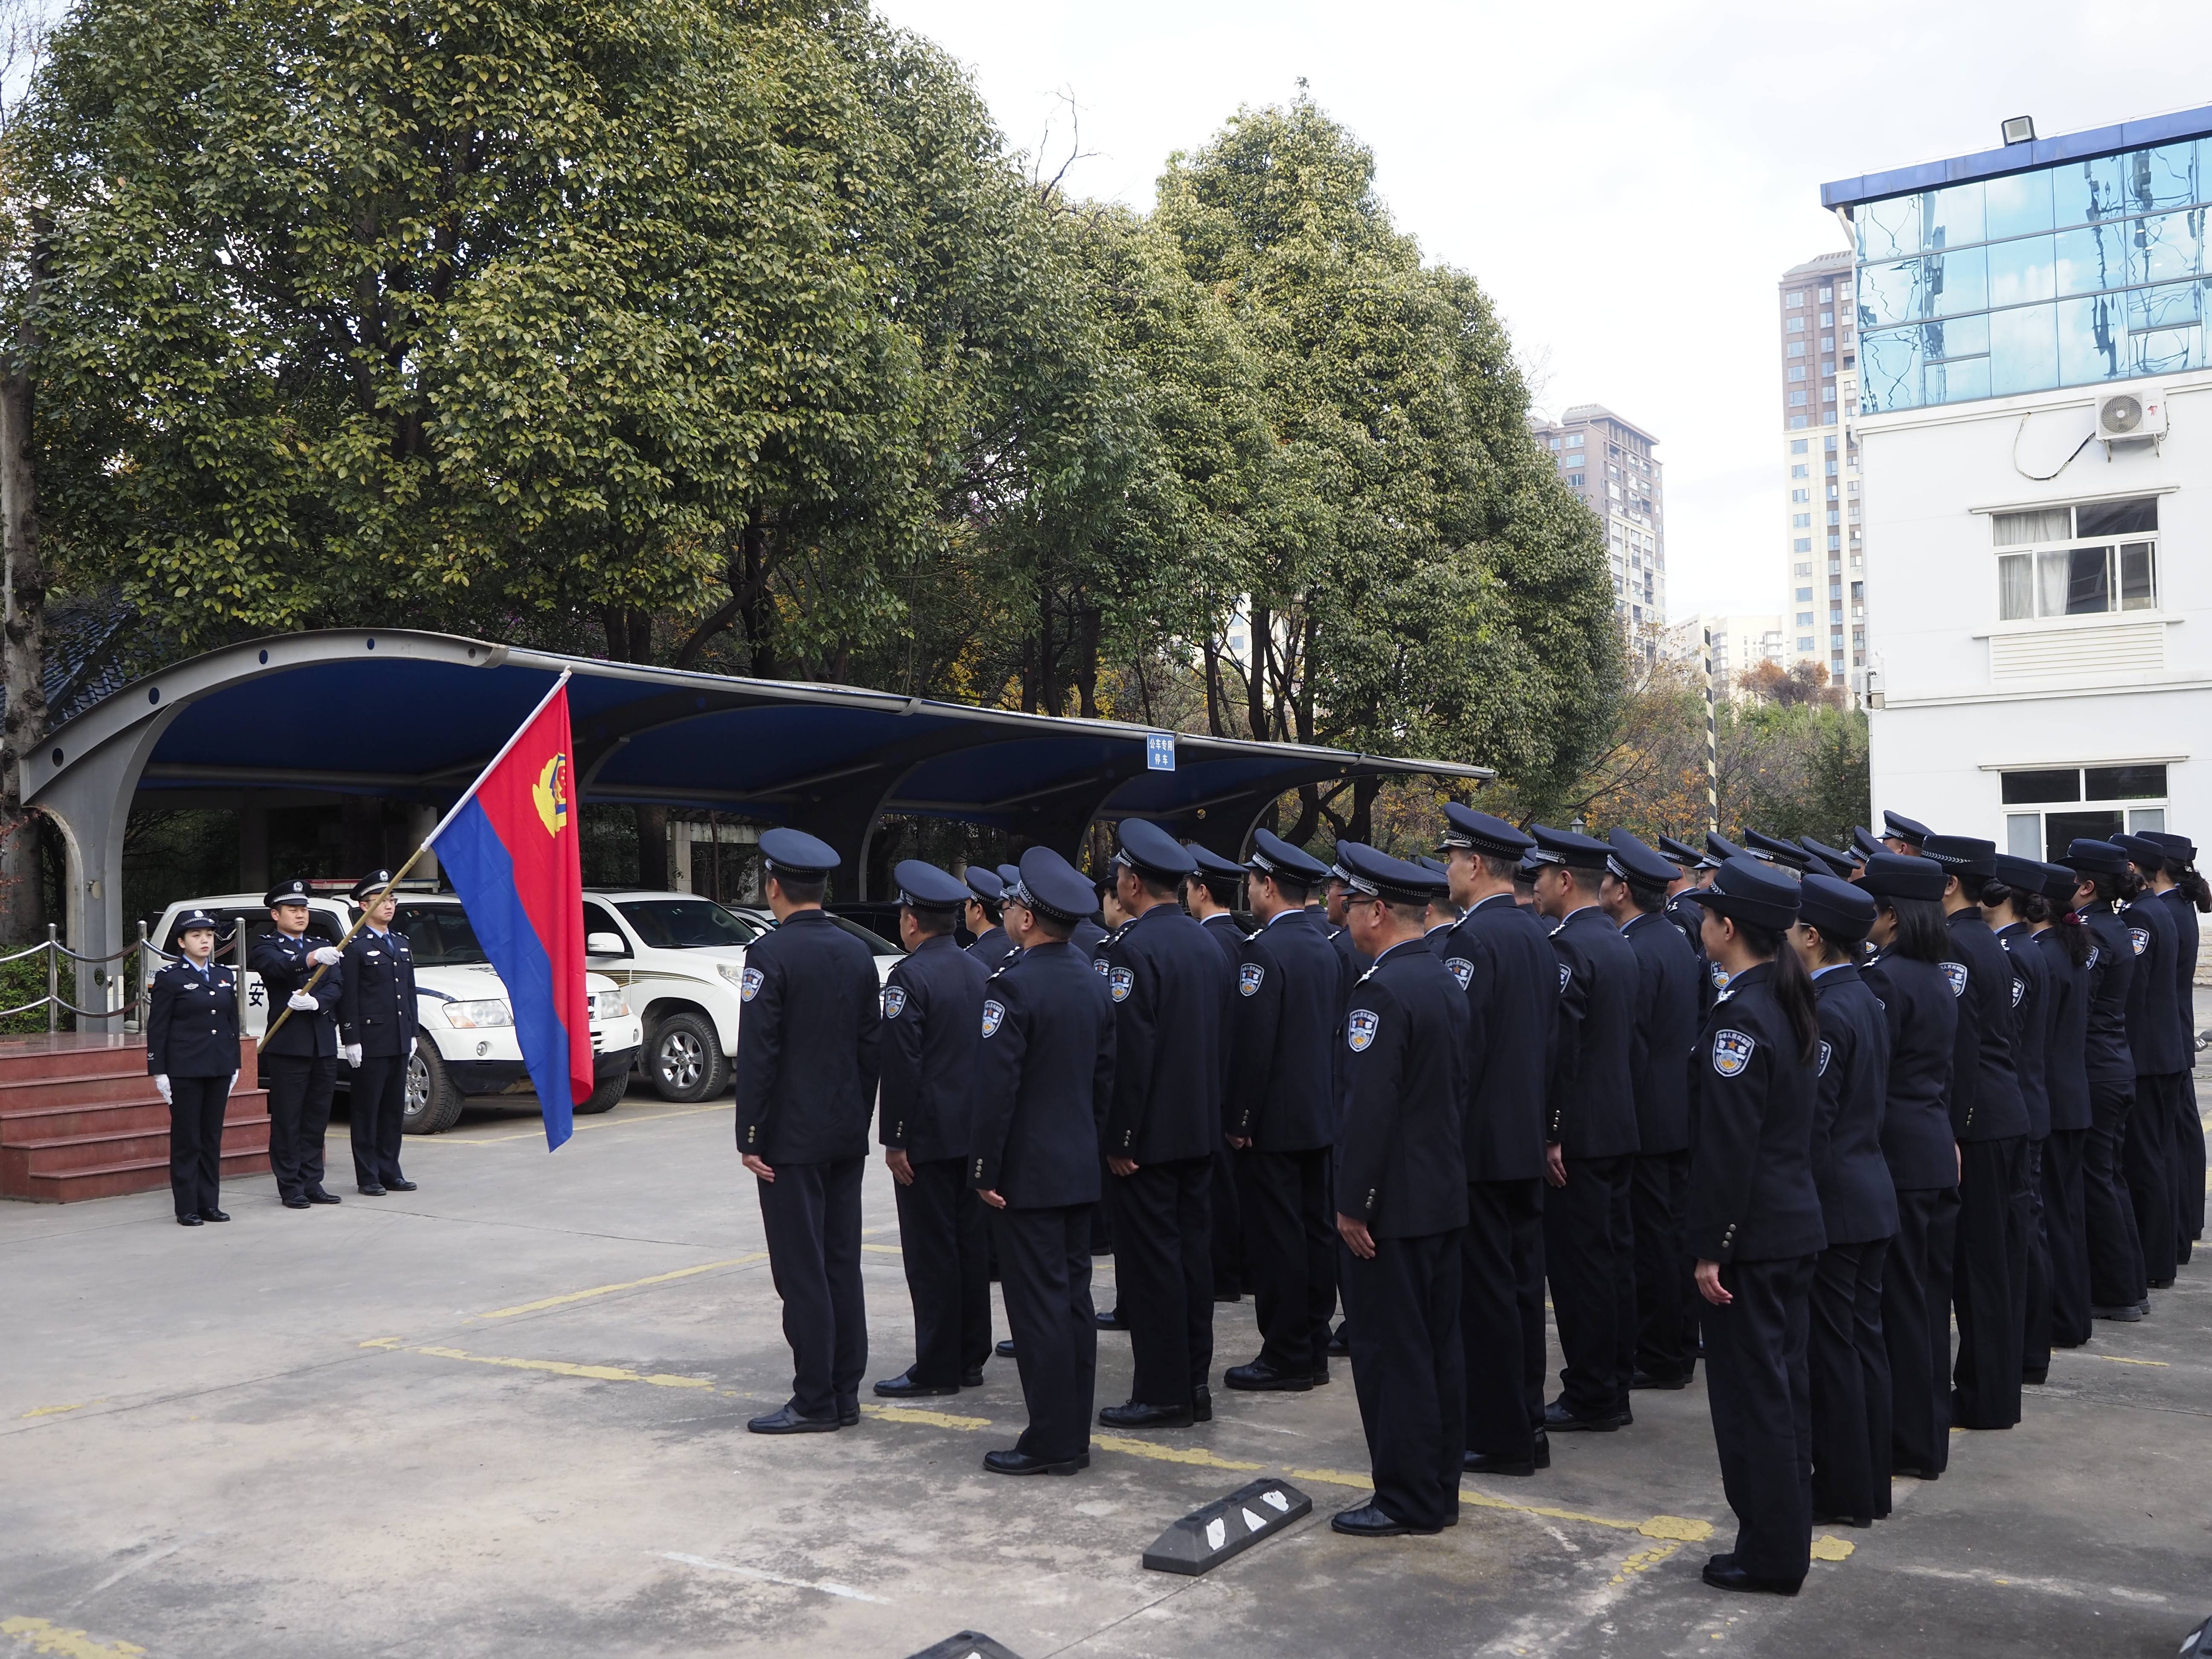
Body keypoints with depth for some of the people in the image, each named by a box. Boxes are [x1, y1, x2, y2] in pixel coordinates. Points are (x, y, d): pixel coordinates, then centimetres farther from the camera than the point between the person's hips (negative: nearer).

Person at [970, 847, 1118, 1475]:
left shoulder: (1014, 986, -17)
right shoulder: (1093, 982, 8)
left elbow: (995, 1088, -19)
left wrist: (985, 1170, -12)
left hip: (1027, 1175, -8)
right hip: (1081, 1169, 8)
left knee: (1037, 1303, -2)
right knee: (1073, 1297, 12)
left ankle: (1051, 1441, 4)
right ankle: (1075, 1433, 19)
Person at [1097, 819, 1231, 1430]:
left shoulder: (1134, 949, -17)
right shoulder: (1207, 943, 10)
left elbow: (1130, 1052, -21)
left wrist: (1119, 1139, -16)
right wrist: (1207, 1112, 20)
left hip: (1150, 1134, -9)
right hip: (1201, 1128, 9)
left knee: (1150, 1262, -2)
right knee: (1192, 1251, 13)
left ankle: (1162, 1394, 3)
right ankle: (1194, 1382, 20)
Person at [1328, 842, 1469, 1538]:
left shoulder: (1381, 991, -19)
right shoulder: (1445, 981, 10)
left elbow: (1368, 1107, -23)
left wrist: (1352, 1204, -17)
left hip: (1393, 1202, -9)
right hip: (1445, 1196, 9)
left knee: (1391, 1354, 0)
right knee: (1438, 1348, 15)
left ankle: (1406, 1500, 7)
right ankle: (1440, 1491, 24)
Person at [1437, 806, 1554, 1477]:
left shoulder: (1472, 939, -17)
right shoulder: (1539, 935, 11)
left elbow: (1458, 1046, -21)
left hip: (1479, 1144, -9)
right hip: (1527, 1141, 9)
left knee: (1485, 1289, -1)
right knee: (1522, 1283, 14)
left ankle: (1498, 1438, 6)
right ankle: (1527, 1426, 22)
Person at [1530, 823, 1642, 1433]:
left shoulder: (1567, 947, -17)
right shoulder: (1619, 943, 13)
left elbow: (1561, 1048, -22)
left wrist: (1549, 1134, -18)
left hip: (1579, 1133, -10)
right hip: (1620, 1126, 10)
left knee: (1579, 1263, -2)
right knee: (1613, 1256, 14)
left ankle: (1590, 1398, 4)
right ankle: (1614, 1389, 22)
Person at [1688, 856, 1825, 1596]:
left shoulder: (1739, 1016, -20)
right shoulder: (1790, 1001, 7)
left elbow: (1728, 1145, -21)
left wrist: (1710, 1248, -16)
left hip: (1751, 1234, -9)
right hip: (1797, 1222, 9)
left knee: (1751, 1388, 1)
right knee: (1785, 1380, 17)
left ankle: (1770, 1552, 10)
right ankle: (1788, 1534, 28)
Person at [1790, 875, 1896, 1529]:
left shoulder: (1824, 1012, -20)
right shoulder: (1865, 998, 9)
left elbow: (1812, 1123, -20)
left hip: (1832, 1201, -9)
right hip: (1871, 1194, 9)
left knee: (1831, 1345, 0)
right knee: (1864, 1337, 15)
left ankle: (1843, 1492, 9)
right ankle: (1871, 1483, 24)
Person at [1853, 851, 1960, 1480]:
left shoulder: (1883, 978, -18)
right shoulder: (1938, 978, 10)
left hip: (1895, 1150, -9)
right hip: (1937, 1146, 9)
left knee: (1898, 1297, 0)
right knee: (1928, 1293, 16)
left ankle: (1911, 1444, 8)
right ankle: (1932, 1427, 26)